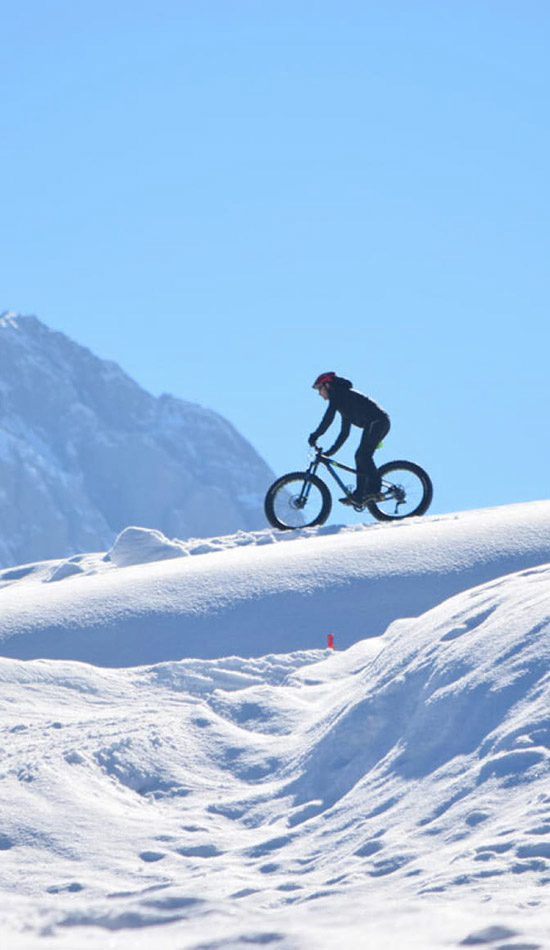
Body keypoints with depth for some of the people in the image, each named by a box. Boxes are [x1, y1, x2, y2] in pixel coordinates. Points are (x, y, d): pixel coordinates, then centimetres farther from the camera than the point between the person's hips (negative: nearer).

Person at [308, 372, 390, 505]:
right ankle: (359, 495, 2)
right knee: (360, 456, 7)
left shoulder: (338, 393, 3)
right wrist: (330, 452, 29)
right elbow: (345, 433, 31)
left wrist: (315, 436, -6)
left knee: (364, 454, -18)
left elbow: (328, 417, -10)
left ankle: (374, 489, -26)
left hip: (376, 421, -10)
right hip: (382, 423, 10)